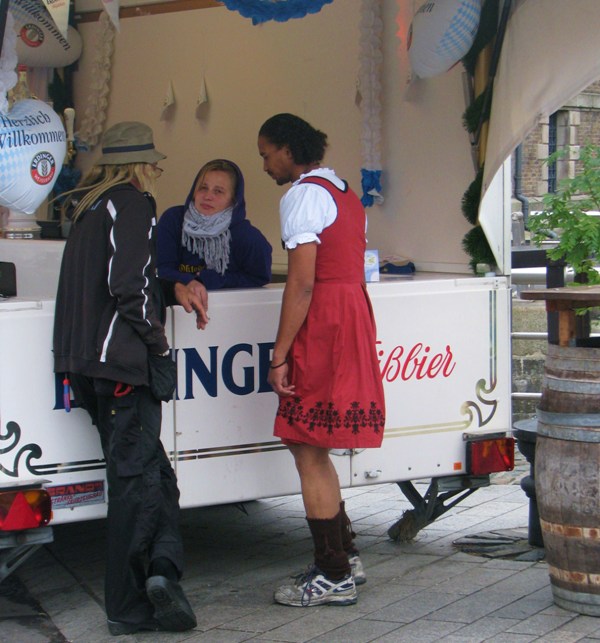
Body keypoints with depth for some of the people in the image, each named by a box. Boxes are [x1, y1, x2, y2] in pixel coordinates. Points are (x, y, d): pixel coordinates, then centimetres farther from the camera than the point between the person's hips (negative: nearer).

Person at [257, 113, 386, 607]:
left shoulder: (304, 195, -10)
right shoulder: (344, 193, 19)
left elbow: (302, 284, -18)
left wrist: (280, 355, -16)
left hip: (321, 324, -10)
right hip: (355, 313, 10)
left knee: (309, 451, -3)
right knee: (314, 449, 17)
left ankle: (334, 578, 1)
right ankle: (345, 558, 22)